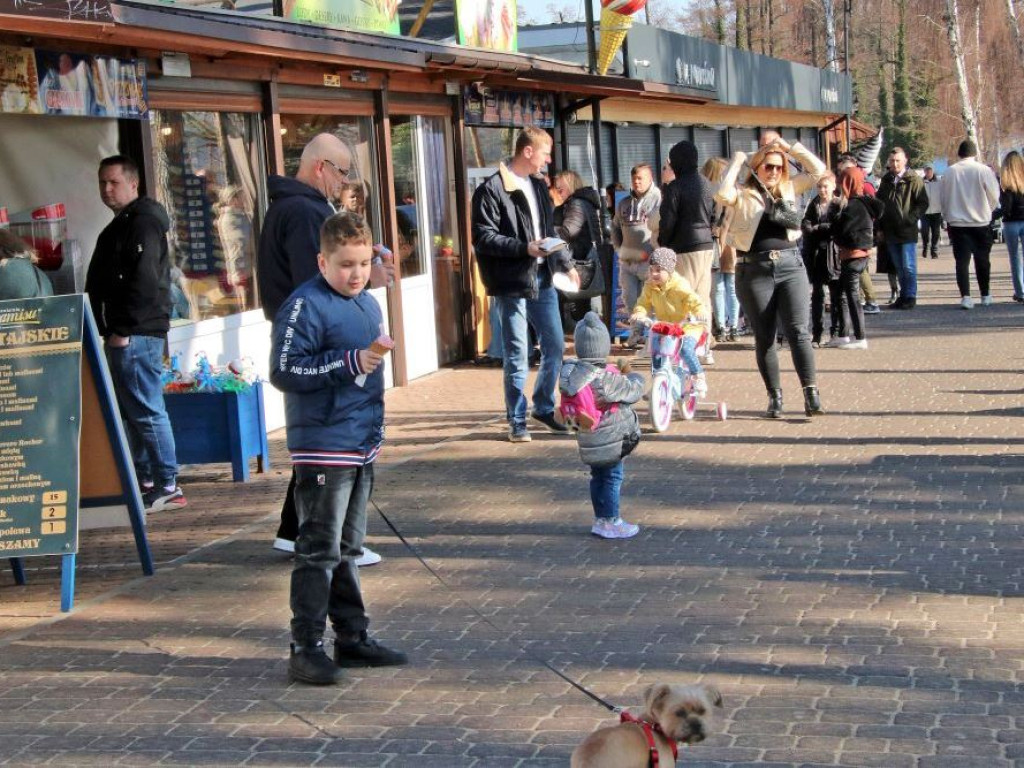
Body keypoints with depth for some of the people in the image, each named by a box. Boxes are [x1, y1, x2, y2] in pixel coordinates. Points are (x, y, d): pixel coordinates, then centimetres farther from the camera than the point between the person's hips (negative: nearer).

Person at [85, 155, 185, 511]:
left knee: (146, 410, -9)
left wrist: (123, 331, -19)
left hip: (137, 335, -10)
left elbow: (144, 282, -19)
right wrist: (109, 330, 15)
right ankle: (145, 480, 18)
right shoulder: (118, 227, 22)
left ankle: (166, 487, -7)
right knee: (130, 410, 12)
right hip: (122, 335, 10)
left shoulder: (143, 224, -10)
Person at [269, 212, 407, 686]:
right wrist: (349, 363, -24)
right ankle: (306, 648, -2)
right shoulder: (305, 306, -13)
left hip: (362, 446, 8)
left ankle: (353, 637, 24)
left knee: (348, 548, 16)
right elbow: (284, 371, -20)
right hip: (322, 448, -8)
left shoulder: (368, 305, 13)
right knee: (318, 550, -6)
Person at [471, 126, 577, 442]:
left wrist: (566, 263, 15)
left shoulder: (538, 187, 14)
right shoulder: (492, 189, -11)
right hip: (512, 283, -7)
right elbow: (482, 237, -15)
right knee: (517, 354, -1)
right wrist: (524, 248, -21)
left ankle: (544, 407, 27)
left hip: (541, 279, 7)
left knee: (555, 345, 10)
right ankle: (517, 420, 9)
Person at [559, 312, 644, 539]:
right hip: (610, 439, -7)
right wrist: (635, 378, 7)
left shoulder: (569, 371, -5)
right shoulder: (606, 379, -27)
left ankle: (600, 519, 28)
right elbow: (632, 391, -14)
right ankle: (610, 522, 12)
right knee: (613, 478, 6)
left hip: (587, 439, 7)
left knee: (598, 477, 19)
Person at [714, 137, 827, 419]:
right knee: (764, 337, 5)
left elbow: (818, 170, 8)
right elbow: (721, 194, -18)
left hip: (790, 266, 2)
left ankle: (811, 394, -12)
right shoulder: (742, 194, 2)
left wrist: (790, 147, 5)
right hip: (754, 270, -1)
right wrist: (736, 163, -8)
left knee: (798, 331, -9)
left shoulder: (789, 189, 12)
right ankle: (775, 397, 12)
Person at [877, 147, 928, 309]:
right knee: (899, 267, 12)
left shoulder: (914, 180, -5)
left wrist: (911, 219, -16)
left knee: (908, 267, -4)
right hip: (890, 231, 6)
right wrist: (880, 227, 11)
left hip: (907, 231, -6)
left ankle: (910, 297, 2)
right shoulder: (886, 181, 13)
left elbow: (923, 203, -7)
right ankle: (903, 295, 19)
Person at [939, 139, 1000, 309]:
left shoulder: (950, 172, -3)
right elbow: (994, 196, -3)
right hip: (980, 222, -1)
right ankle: (985, 296, 21)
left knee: (962, 261, 1)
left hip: (957, 223, 1)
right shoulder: (983, 170, -9)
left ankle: (965, 296, -11)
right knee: (982, 260, 12)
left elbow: (942, 198, 3)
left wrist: (948, 216, 17)